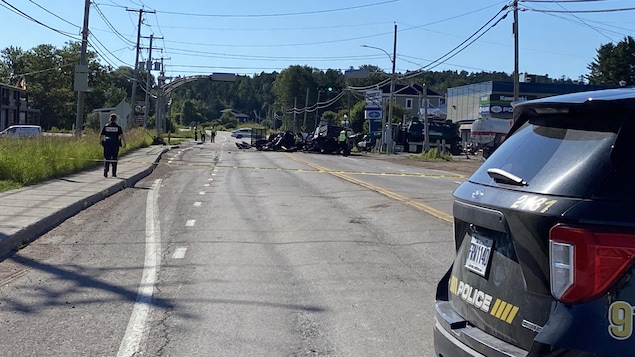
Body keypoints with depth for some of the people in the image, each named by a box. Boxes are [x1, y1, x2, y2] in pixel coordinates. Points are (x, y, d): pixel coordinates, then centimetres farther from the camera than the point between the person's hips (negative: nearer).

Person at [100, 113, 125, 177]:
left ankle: (106, 170, -17)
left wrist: (100, 142, 16)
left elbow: (101, 135, 1)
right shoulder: (118, 127, -3)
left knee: (107, 158, 6)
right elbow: (121, 136, -9)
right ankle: (114, 173, 14)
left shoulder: (105, 126, 2)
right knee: (114, 159, 10)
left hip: (107, 145, 1)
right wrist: (124, 143, -1)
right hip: (115, 145, -1)